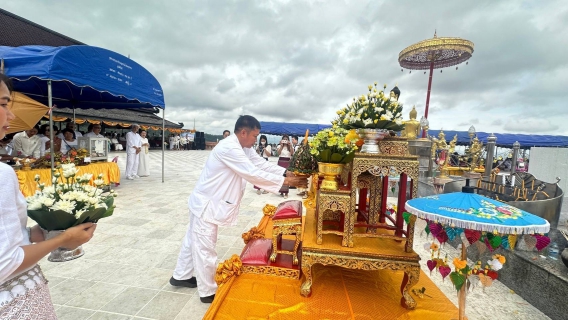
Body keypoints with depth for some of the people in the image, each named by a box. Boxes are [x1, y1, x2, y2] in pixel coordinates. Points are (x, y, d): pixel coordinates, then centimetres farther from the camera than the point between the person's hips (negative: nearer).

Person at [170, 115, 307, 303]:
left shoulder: (243, 148, 3)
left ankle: (181, 276, 44)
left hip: (211, 203, 10)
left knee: (194, 240, 24)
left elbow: (261, 164, 2)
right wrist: (285, 181, -26)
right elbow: (253, 173, -30)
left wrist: (287, 172, -7)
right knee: (204, 247, 6)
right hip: (207, 204, -10)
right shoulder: (228, 148, -27)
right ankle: (208, 292, 24)